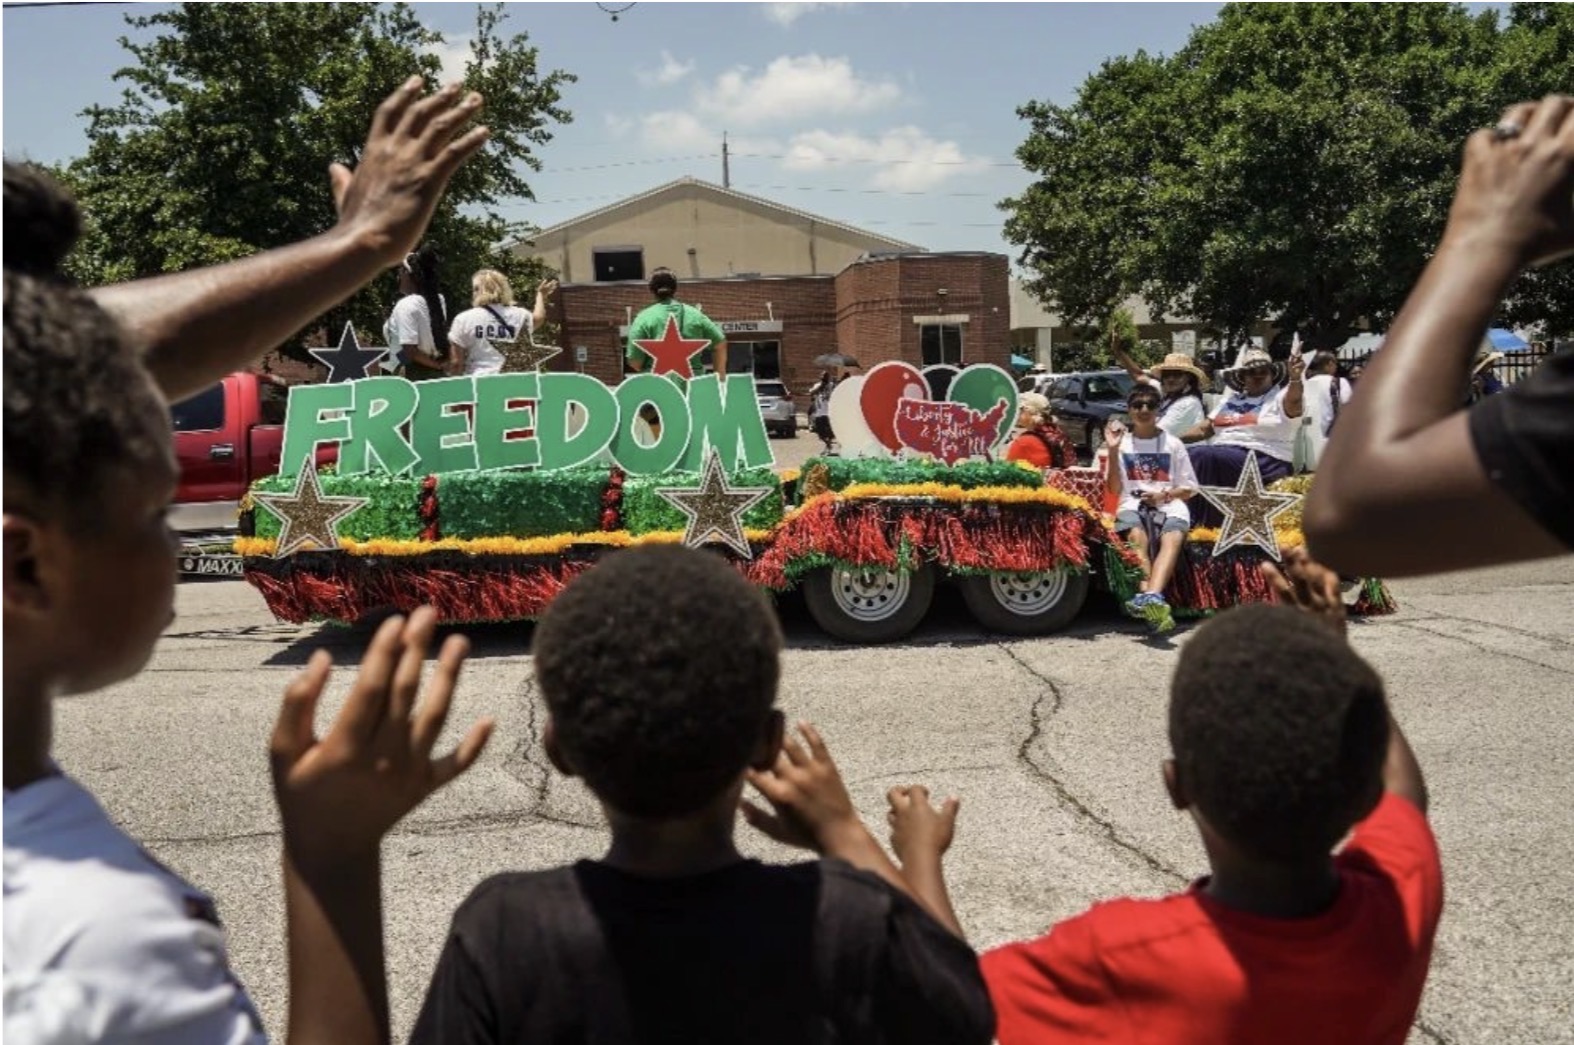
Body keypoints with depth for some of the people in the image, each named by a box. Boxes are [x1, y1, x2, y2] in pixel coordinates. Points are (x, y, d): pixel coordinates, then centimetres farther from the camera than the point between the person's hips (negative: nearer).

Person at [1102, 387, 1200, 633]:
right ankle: (1152, 600, -54)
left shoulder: (1173, 444, 16)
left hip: (1169, 505, 0)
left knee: (1172, 538, -35)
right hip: (1132, 504, 0)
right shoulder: (1122, 443, 16)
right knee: (1138, 536, -36)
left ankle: (1150, 597, -59)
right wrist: (1113, 450, -1)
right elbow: (1114, 489, 8)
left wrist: (1164, 495, -6)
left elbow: (1188, 488, 15)